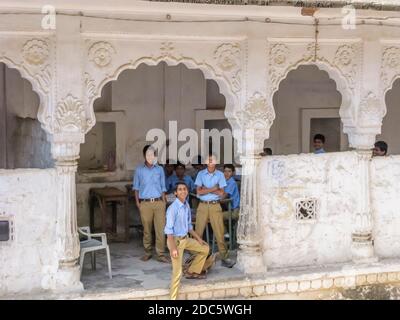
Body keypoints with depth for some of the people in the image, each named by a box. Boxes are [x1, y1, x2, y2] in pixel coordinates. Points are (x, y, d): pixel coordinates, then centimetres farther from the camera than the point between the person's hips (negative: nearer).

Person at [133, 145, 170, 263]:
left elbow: (163, 187, 12)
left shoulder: (160, 169, 9)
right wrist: (137, 202, 2)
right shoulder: (139, 169, 6)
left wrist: (163, 202, 4)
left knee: (160, 229, -5)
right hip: (145, 203, -1)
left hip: (159, 202, 1)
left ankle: (161, 254, -1)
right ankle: (148, 252, 16)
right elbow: (136, 187, 10)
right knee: (147, 229, 4)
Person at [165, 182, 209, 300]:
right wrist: (173, 248, -25)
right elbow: (169, 230, -21)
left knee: (205, 249, 20)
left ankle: (192, 272, 31)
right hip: (176, 240, -8)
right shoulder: (173, 208, -21)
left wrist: (198, 238, 15)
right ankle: (173, 297, 1)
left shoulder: (187, 206, 3)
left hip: (186, 239, 8)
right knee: (177, 272, -8)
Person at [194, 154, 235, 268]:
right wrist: (213, 189, -11)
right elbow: (199, 192, -7)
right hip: (203, 206, 0)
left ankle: (224, 257, 2)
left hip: (215, 206, 0)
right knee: (198, 232, 3)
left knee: (219, 232, -2)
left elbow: (221, 193, -4)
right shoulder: (201, 174, 3)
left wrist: (206, 189, -8)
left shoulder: (220, 175, 4)